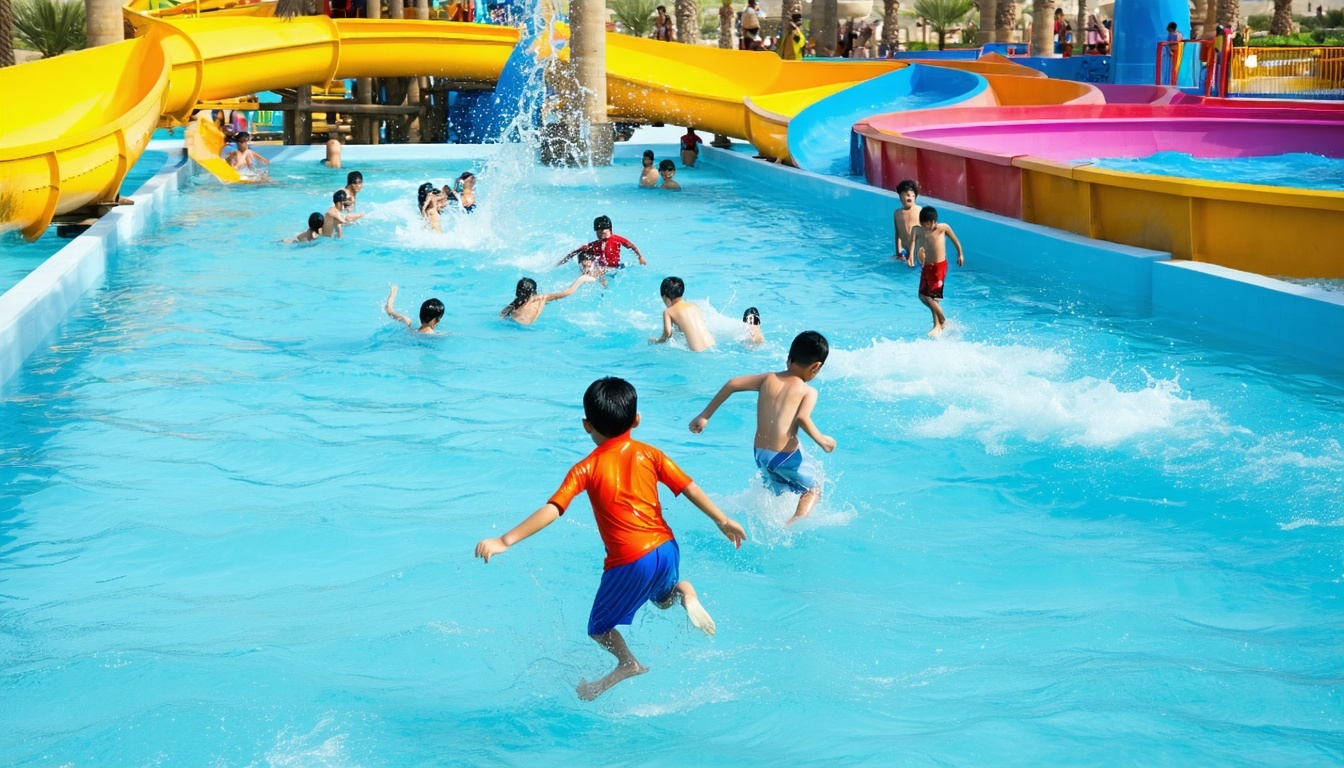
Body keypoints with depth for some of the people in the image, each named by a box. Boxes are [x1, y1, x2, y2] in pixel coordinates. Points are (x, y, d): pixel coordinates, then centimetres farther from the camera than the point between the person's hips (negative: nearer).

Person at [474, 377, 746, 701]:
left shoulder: (586, 469, -6)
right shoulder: (650, 455, 4)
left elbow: (551, 510, -14)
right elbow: (689, 487, 3)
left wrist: (505, 541, -17)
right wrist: (723, 521, 12)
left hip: (630, 561, -4)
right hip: (666, 548, 4)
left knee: (599, 628, 19)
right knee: (663, 598, 35)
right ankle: (682, 591, 5)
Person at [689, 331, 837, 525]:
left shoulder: (768, 379, 8)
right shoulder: (808, 392, -5)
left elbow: (732, 384, 3)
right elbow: (802, 418, -24)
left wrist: (705, 416, 7)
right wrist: (822, 440, -8)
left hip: (760, 454, 6)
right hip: (786, 455, -6)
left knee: (775, 489, 32)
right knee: (813, 489, 17)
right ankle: (793, 526, -8)